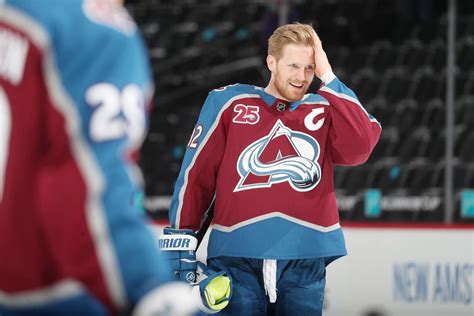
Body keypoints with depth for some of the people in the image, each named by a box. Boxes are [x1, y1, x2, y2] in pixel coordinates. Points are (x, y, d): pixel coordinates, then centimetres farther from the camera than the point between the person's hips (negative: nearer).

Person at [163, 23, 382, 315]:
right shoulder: (229, 102, 6)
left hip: (305, 260, 1)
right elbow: (195, 175, 8)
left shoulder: (324, 111, 10)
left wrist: (328, 77, -7)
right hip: (236, 256, -1)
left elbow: (359, 147, -10)